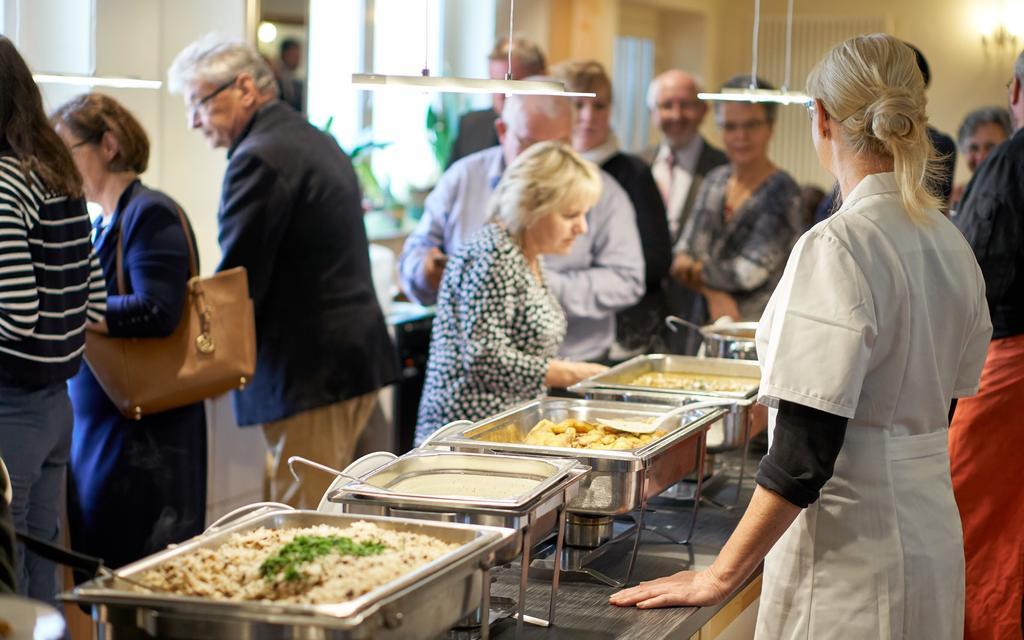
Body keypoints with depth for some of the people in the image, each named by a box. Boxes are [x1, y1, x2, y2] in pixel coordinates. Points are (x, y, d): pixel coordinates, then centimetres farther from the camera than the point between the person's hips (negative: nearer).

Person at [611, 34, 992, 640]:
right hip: (933, 538, 8)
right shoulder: (951, 244, 6)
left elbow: (805, 452, -22)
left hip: (851, 553, -8)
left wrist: (721, 575, -16)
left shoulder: (837, 247, -19)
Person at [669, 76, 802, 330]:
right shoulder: (715, 180, 9)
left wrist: (693, 270, -1)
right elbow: (682, 254, 5)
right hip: (704, 325, 5)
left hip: (758, 331, -5)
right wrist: (714, 293, -13)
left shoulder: (782, 192, -10)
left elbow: (749, 272, -16)